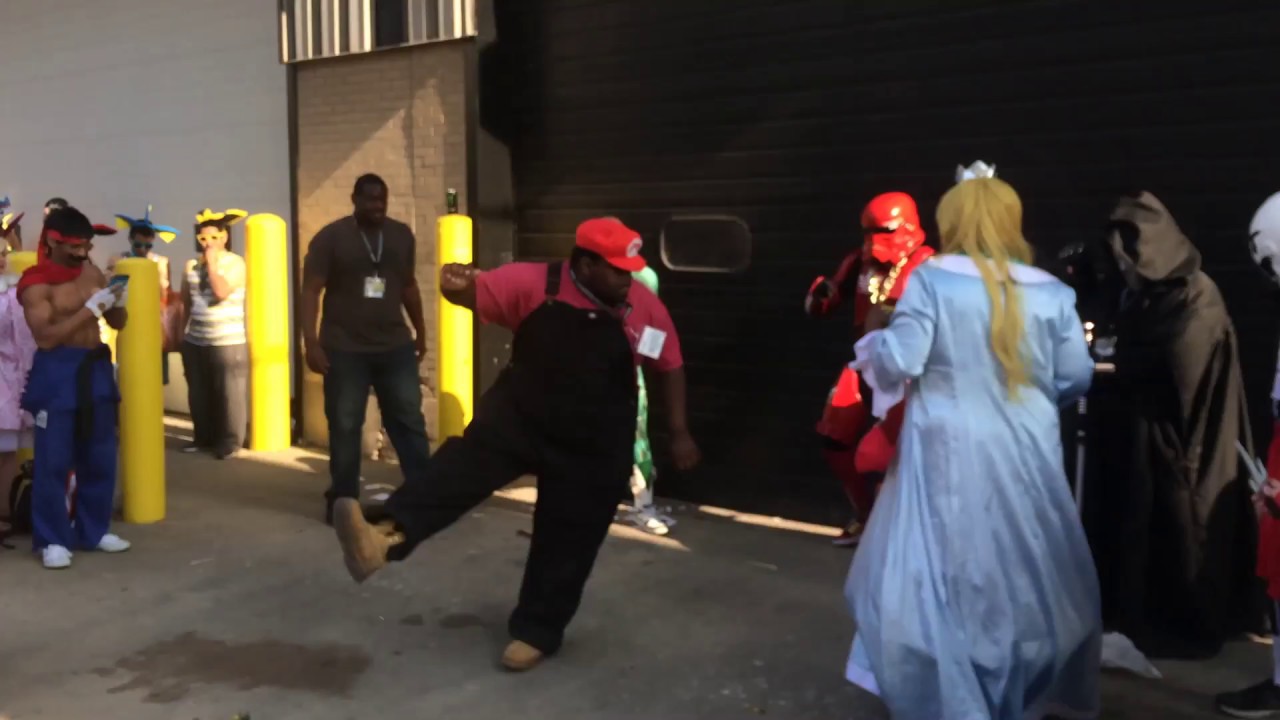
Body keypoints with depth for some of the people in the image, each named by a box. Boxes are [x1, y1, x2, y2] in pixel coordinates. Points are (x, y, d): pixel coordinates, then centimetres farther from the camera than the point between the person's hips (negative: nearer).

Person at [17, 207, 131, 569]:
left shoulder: (91, 271, 8)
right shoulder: (35, 283, -10)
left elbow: (118, 322, 15)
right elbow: (46, 337, -19)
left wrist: (117, 301, -7)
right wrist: (92, 307, -21)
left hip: (95, 369, 6)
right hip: (56, 374, -6)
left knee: (99, 457, 11)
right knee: (53, 460, -2)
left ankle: (93, 531, 23)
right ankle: (52, 539, 8)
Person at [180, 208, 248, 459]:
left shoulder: (234, 262, -6)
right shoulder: (191, 265, 9)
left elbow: (221, 292, -21)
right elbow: (185, 303, 14)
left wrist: (212, 263, -12)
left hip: (228, 342, -5)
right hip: (195, 342, 5)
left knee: (229, 394, -2)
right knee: (199, 394, 11)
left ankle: (230, 441, 7)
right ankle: (204, 437, 25)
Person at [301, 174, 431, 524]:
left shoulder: (402, 235, 9)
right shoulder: (331, 237, -5)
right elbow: (311, 291, -8)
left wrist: (420, 332, 20)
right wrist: (311, 342, -16)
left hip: (395, 346, 4)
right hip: (344, 350, -3)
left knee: (410, 421, 4)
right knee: (344, 427, 3)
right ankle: (342, 501, 15)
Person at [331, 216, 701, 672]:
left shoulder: (645, 308, -8)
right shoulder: (533, 283, -13)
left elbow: (670, 367, 4)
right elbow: (476, 294, -10)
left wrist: (679, 433, 3)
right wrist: (459, 285, -35)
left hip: (595, 445, 1)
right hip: (519, 417, -1)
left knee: (567, 541, 4)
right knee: (467, 461, -27)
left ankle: (536, 632, 21)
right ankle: (390, 536, -45)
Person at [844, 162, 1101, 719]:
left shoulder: (933, 280, -9)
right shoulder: (1050, 292, 1)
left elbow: (899, 362, -12)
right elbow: (1076, 376, 4)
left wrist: (874, 346, 9)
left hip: (952, 455, -3)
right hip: (1027, 455, 4)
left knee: (941, 576, 8)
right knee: (1031, 578, 18)